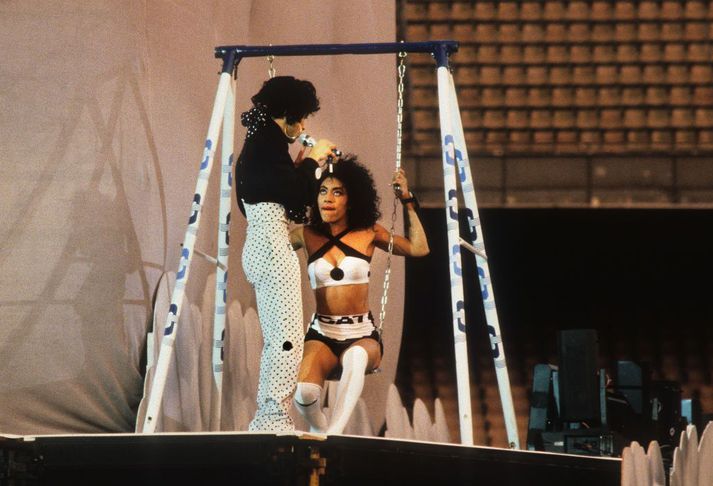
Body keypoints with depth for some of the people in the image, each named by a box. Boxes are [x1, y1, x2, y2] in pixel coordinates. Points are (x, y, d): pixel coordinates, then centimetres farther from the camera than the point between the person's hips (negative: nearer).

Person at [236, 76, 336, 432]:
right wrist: (312, 160, -1)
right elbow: (293, 193, -15)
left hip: (257, 250, 10)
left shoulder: (255, 143, 19)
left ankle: (267, 419, 10)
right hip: (272, 249, -10)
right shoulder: (270, 141, -11)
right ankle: (274, 417, -13)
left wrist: (307, 164, 19)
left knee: (275, 340, 11)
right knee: (288, 339, -11)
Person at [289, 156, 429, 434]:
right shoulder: (307, 235, 6)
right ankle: (319, 430, 4)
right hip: (322, 335, 1)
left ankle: (334, 433, -42)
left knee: (356, 356, -40)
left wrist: (408, 201, 3)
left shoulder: (368, 234, 6)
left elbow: (419, 248, 8)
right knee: (304, 392, -30)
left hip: (363, 336, -1)